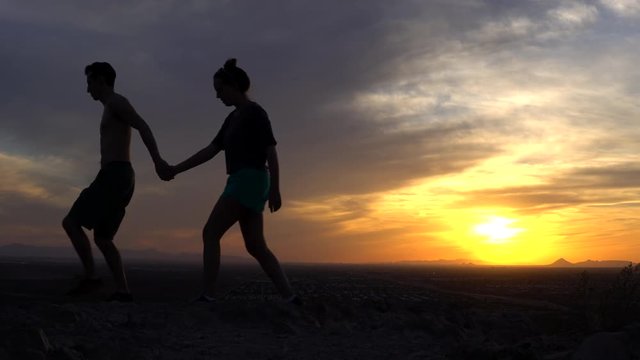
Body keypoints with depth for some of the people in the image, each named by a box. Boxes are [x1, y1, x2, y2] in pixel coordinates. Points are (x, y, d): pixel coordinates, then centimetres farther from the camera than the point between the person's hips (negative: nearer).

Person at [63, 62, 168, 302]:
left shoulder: (116, 101, -3)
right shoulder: (113, 110, 29)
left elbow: (143, 126, -19)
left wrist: (157, 160, -31)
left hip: (115, 177, -10)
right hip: (117, 179, 10)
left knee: (71, 223, -10)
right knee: (102, 239, 7)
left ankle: (91, 277, -10)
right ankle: (122, 290, -1)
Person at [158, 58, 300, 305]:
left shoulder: (254, 112, -5)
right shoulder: (233, 118, 20)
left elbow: (270, 151, -11)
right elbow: (210, 150, 20)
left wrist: (275, 190, -17)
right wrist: (176, 170, 16)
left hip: (249, 180, -9)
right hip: (242, 182, 9)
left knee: (210, 233, -10)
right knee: (256, 246, 4)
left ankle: (207, 296, -12)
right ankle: (289, 297, 1)